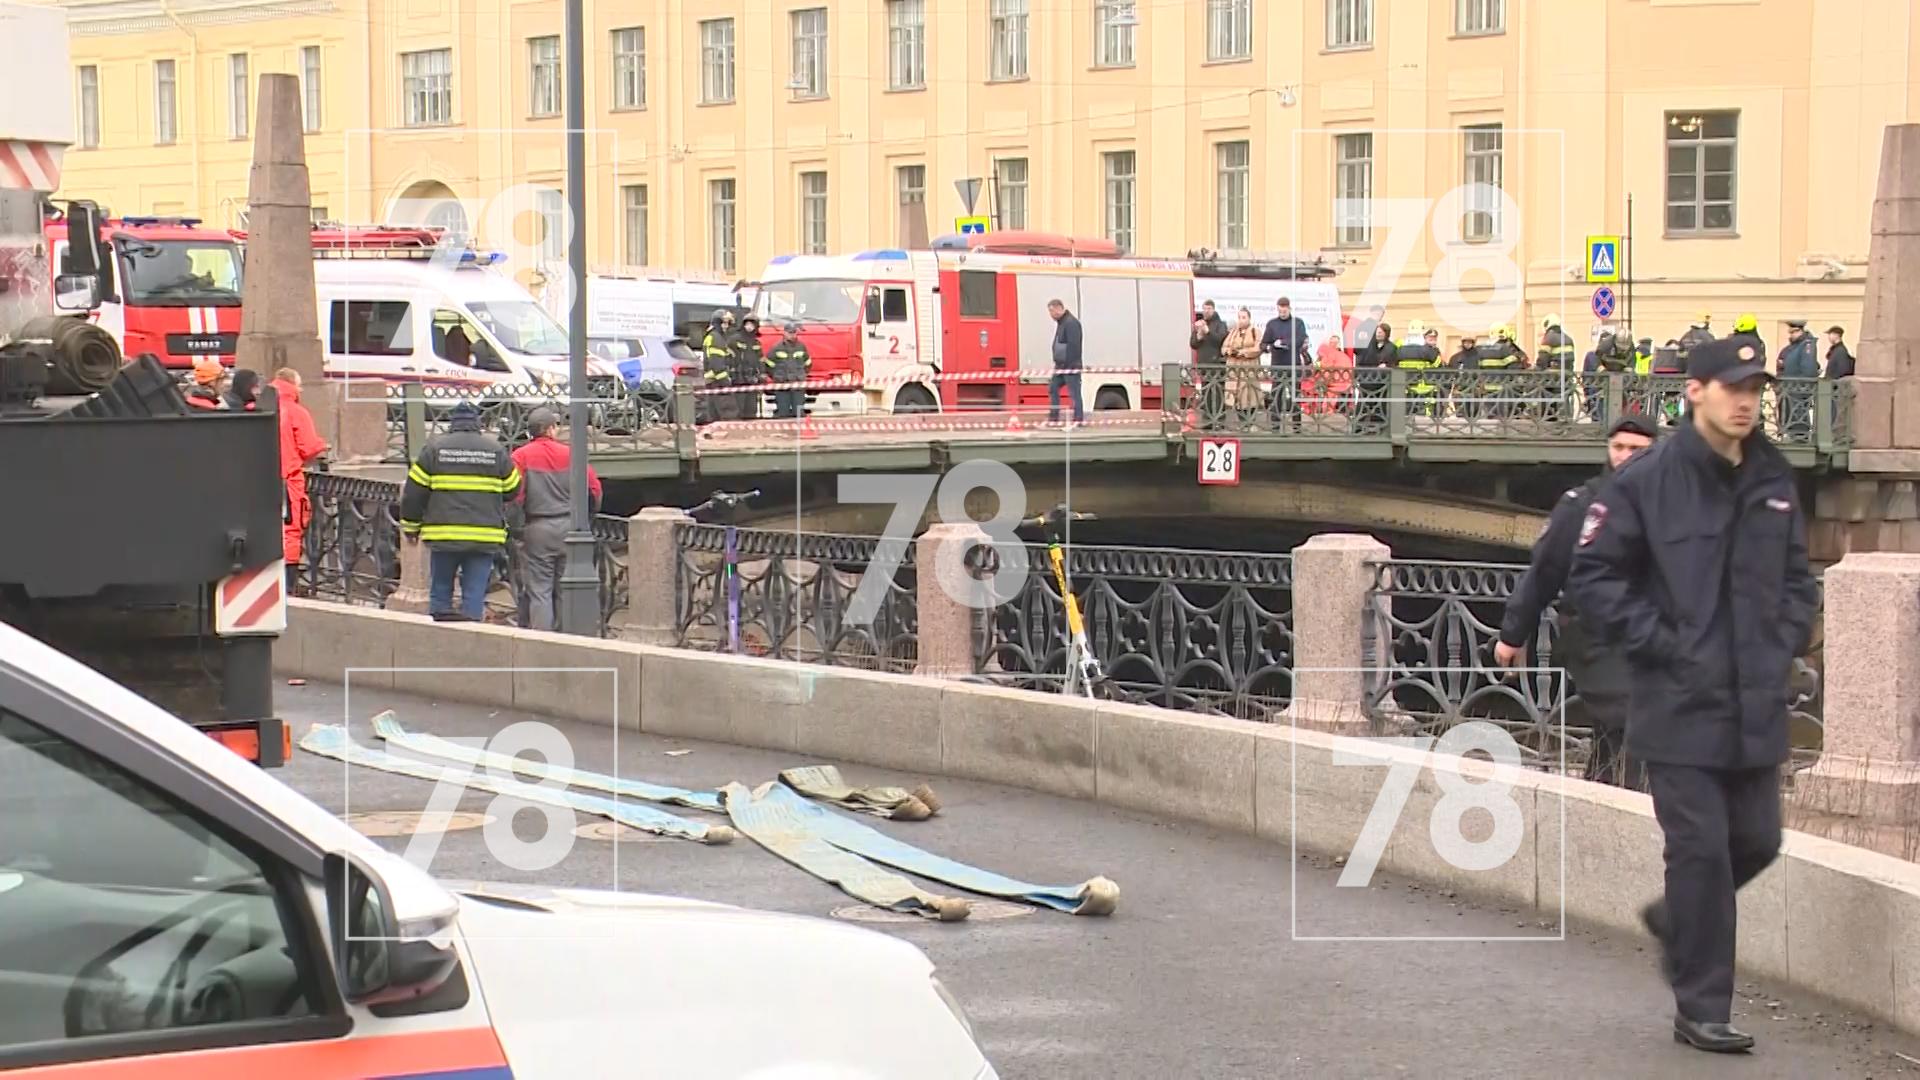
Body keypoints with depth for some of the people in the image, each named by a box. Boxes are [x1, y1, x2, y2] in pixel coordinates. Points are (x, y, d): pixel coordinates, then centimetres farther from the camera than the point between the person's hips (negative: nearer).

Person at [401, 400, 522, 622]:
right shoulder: (496, 450, 4)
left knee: (440, 590, 10)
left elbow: (414, 491, 3)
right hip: (485, 537, 0)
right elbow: (512, 490, 12)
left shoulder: (435, 447, 2)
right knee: (474, 593, 3)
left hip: (444, 535, 0)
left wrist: (410, 527, 12)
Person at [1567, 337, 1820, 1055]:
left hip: (1757, 706, 6)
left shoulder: (1775, 482, 9)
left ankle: (1675, 918, 38)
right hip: (1681, 706, -6)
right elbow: (1593, 577, -8)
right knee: (1701, 848, -4)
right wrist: (1660, 645, -11)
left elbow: (1797, 575, 21)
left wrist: (1786, 640, 6)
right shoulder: (1647, 482, -9)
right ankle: (1701, 1009, 6)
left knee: (1757, 841, 10)